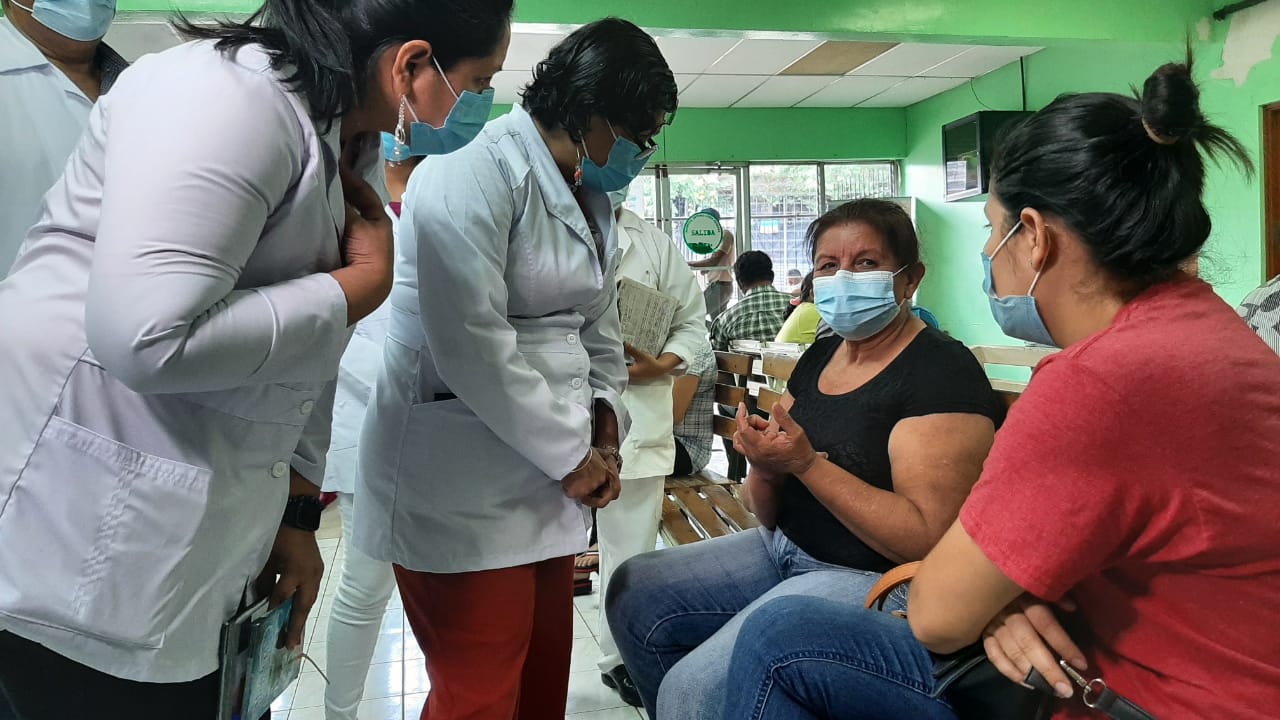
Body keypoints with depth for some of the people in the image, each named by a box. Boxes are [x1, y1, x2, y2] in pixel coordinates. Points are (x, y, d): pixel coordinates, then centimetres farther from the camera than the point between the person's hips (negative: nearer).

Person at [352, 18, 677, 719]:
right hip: (461, 491, -8)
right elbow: (472, 344, -22)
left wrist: (604, 431, 4)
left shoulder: (591, 196, 15)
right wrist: (571, 456, -13)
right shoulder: (476, 171, -14)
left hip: (546, 481, 8)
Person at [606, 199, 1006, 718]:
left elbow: (928, 540, -22)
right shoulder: (820, 357, 7)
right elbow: (767, 513, 11)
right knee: (634, 594, 5)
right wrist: (765, 465, -12)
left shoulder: (942, 373, -15)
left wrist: (804, 463, -25)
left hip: (874, 580, -8)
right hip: (785, 550, 8)